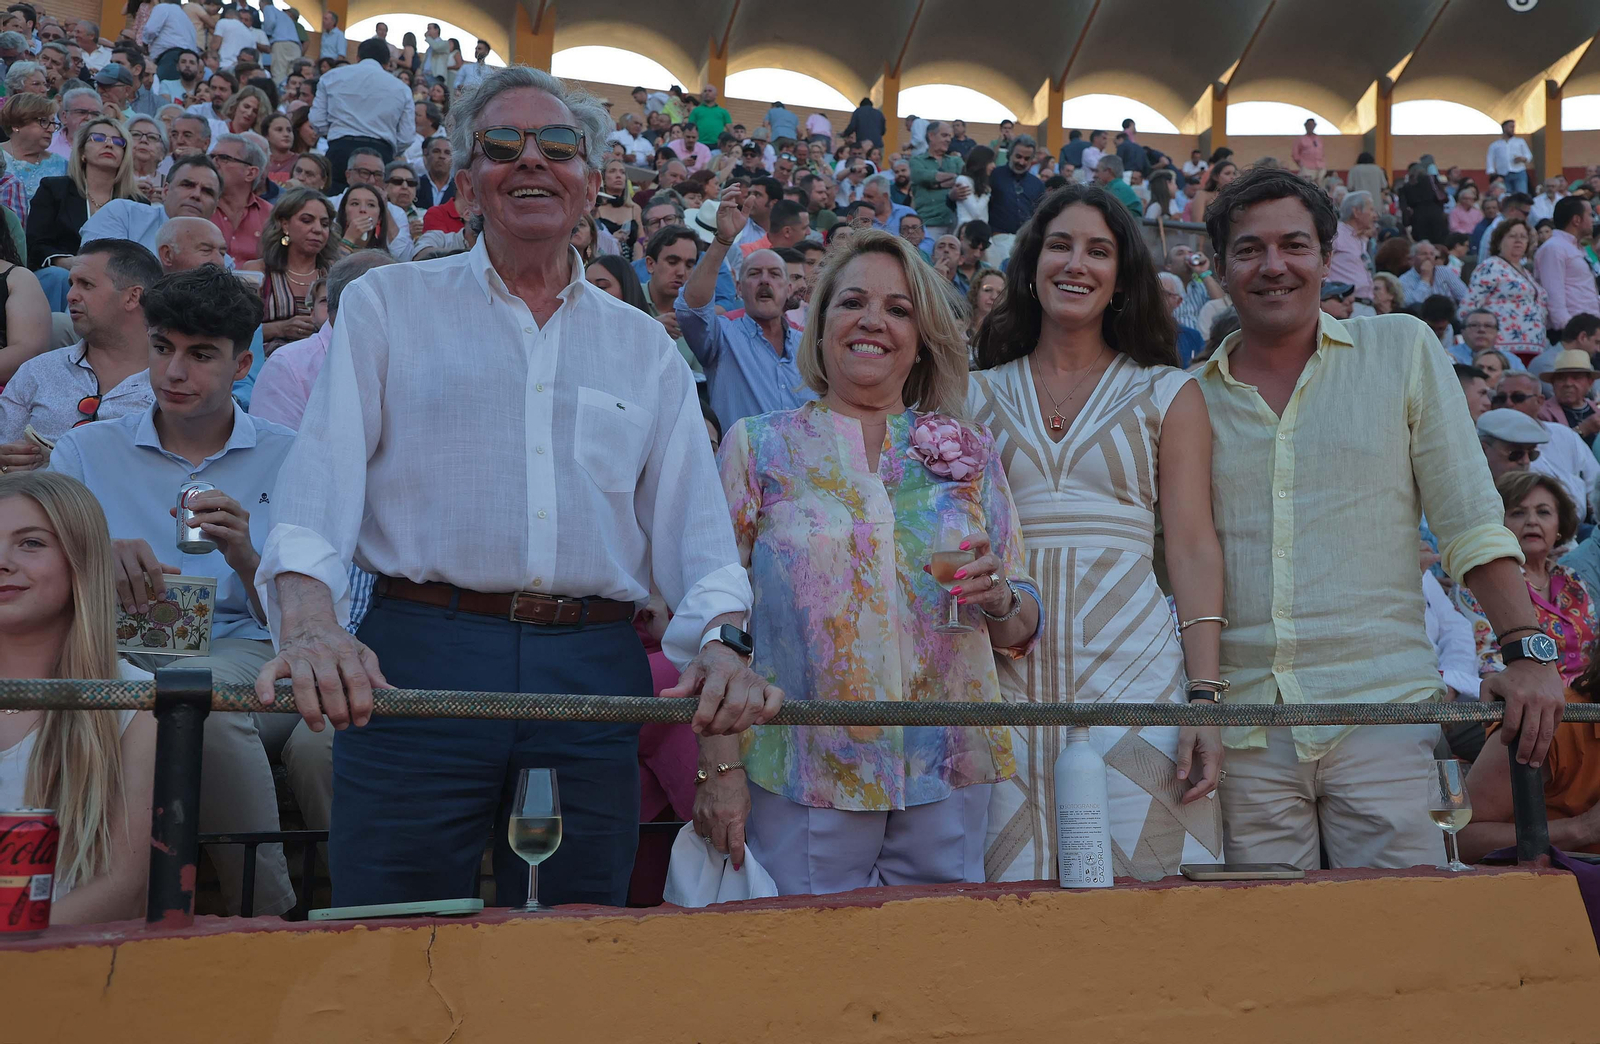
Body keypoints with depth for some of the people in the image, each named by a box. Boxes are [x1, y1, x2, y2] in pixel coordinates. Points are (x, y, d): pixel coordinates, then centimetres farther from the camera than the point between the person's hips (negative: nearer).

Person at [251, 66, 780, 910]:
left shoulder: (644, 348, 16)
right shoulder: (387, 304, 9)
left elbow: (693, 518, 9)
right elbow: (321, 476, -3)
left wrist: (721, 639, -10)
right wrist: (310, 622, -21)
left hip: (592, 676, 2)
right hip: (419, 661, -2)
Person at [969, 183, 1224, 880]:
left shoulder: (1168, 394, 9)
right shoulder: (981, 394, 12)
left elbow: (1194, 549, 2)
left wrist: (1205, 698, -8)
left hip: (1132, 661, -1)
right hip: (1005, 672, 1)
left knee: (1140, 884, -3)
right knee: (1012, 896, 1)